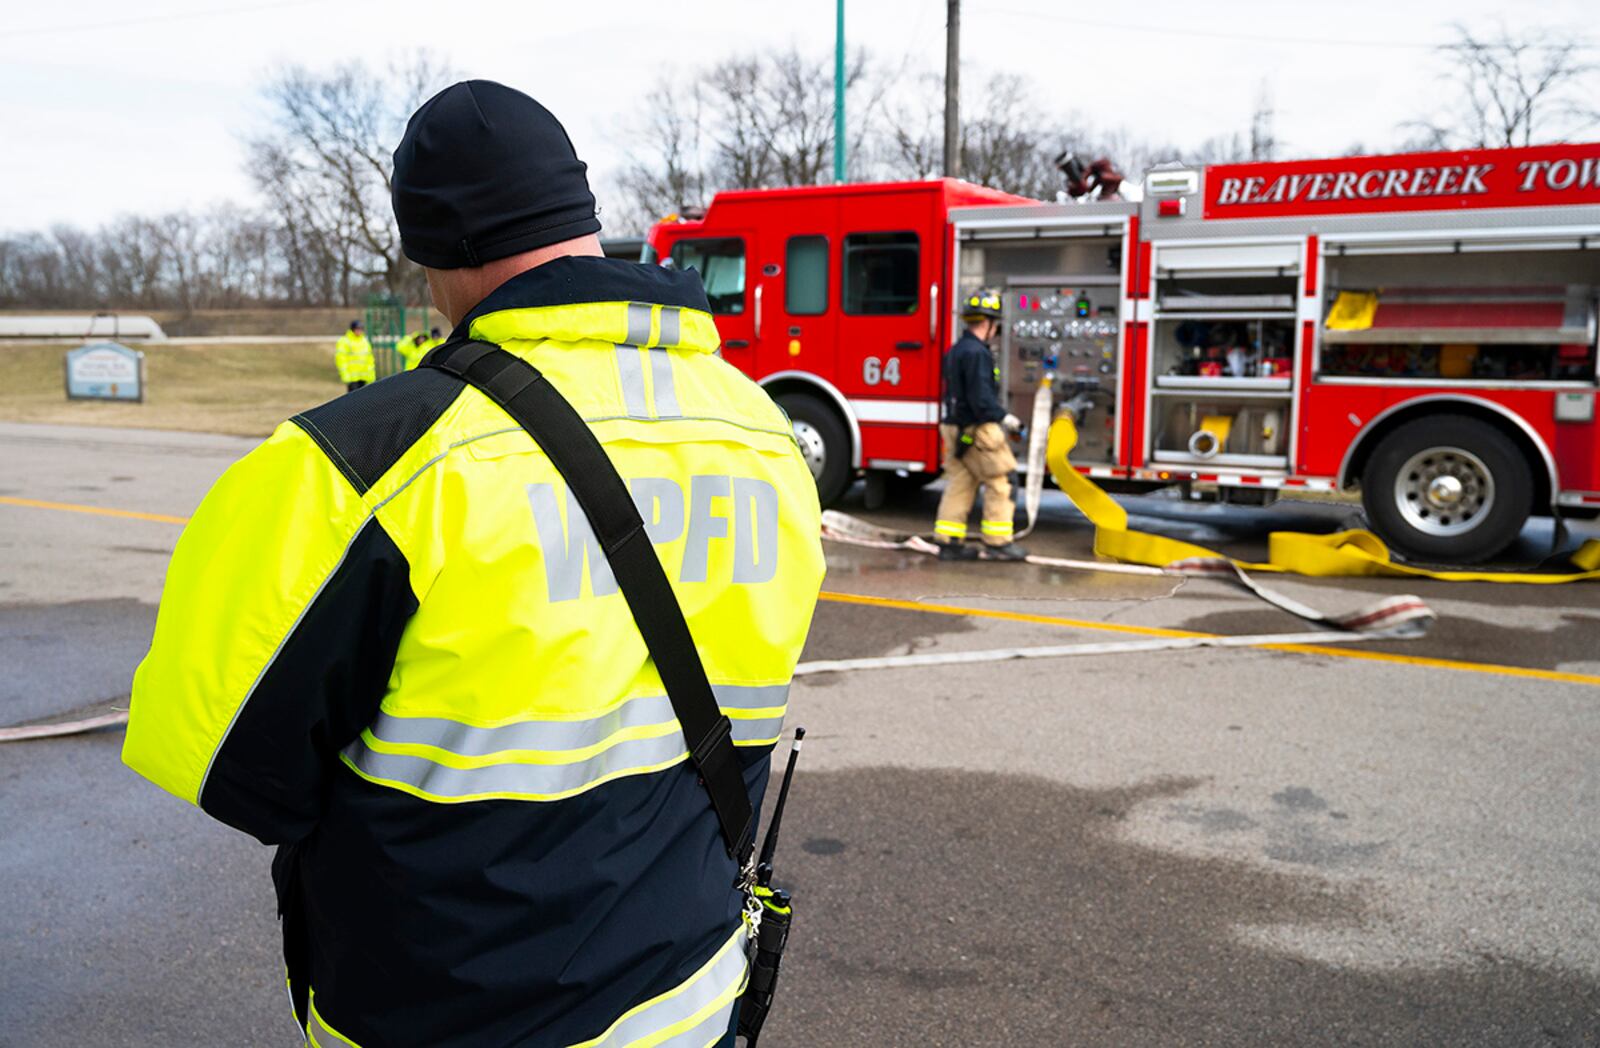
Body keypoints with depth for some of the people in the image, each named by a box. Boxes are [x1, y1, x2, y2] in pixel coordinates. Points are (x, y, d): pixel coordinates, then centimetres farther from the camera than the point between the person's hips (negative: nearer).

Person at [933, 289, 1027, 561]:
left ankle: (949, 543, 11)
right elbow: (981, 398, -23)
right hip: (978, 430, -10)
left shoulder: (955, 350, 15)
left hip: (955, 426, 10)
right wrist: (1004, 418, -12)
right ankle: (997, 543, 2)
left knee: (959, 485, 10)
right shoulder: (976, 353, -17)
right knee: (999, 483, -1)